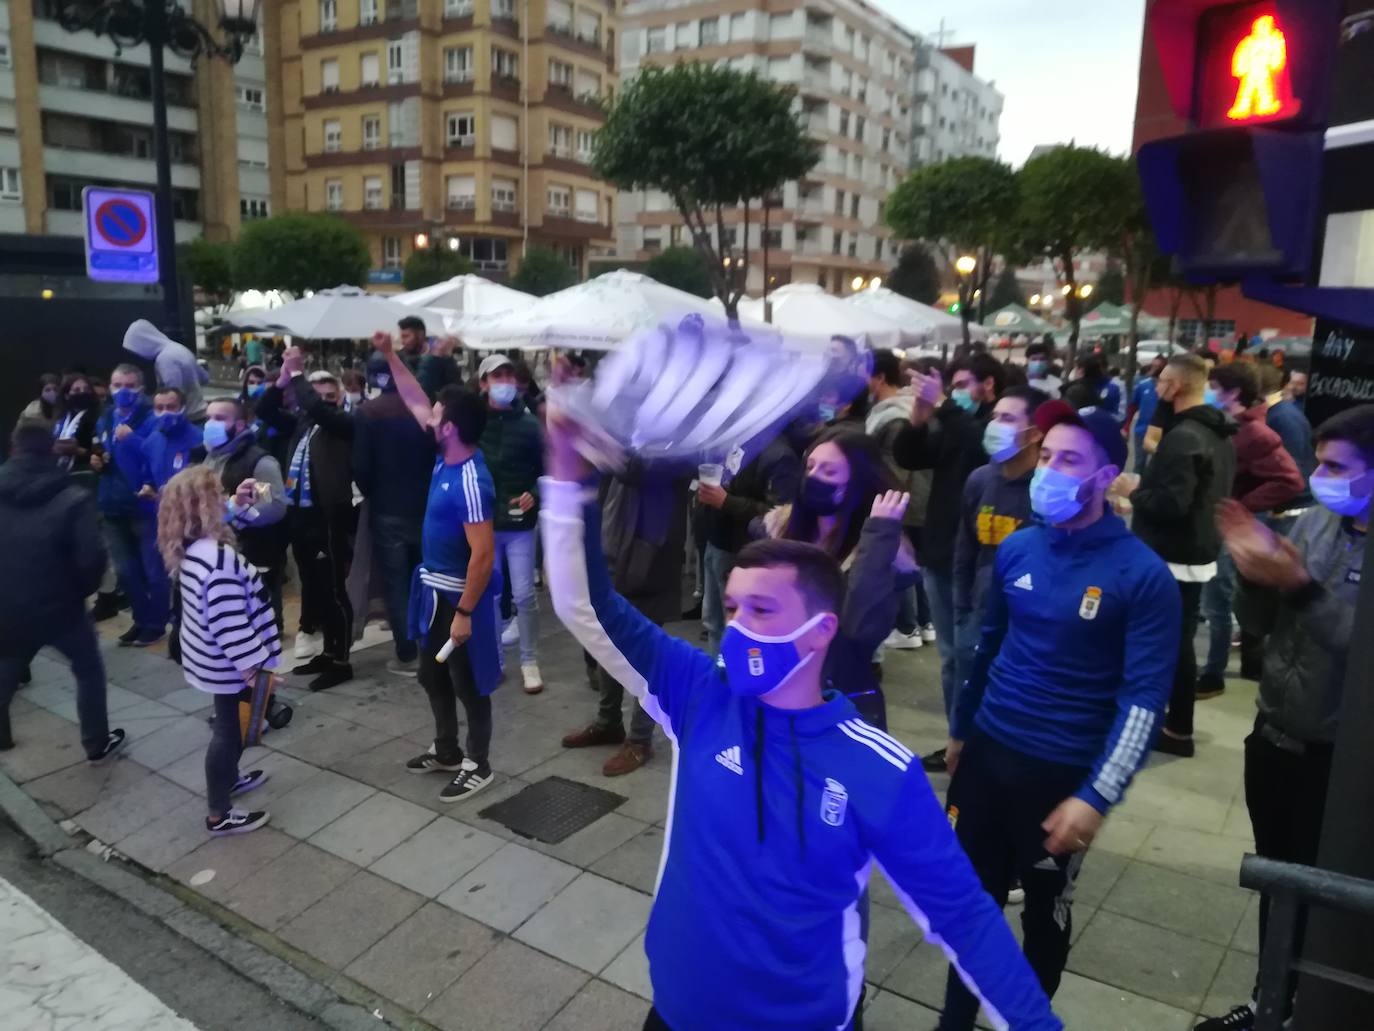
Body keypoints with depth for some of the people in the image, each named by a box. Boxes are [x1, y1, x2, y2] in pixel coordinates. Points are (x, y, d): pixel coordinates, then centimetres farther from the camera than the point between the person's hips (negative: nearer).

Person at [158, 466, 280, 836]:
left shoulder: (193, 550, -1)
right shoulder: (219, 559, -31)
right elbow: (228, 625, -30)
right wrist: (252, 666, -22)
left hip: (215, 660, 10)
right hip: (228, 665, -10)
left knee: (230, 726, 28)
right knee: (230, 731, 6)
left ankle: (228, 778, 49)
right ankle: (219, 815, 20)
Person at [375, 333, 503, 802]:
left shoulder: (470, 482, -27)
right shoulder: (447, 456, -1)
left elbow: (483, 556, -27)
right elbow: (415, 400, 14)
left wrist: (464, 612, -24)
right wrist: (389, 355, 11)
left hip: (460, 596, -10)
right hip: (434, 589, 10)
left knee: (468, 682, 6)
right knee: (433, 675, 21)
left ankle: (477, 765, 22)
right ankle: (447, 751, 39)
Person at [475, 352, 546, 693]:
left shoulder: (528, 423, -2)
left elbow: (546, 470, 2)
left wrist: (534, 495, -14)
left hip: (520, 524, -1)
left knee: (524, 595, 2)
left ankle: (529, 662, 15)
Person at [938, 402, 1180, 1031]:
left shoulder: (1141, 575, -15)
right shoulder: (1017, 548, -1)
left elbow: (1145, 699, -16)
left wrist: (1096, 798, -19)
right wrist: (960, 729, 17)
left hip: (1062, 772, -4)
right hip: (986, 752, 4)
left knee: (1045, 911, 18)